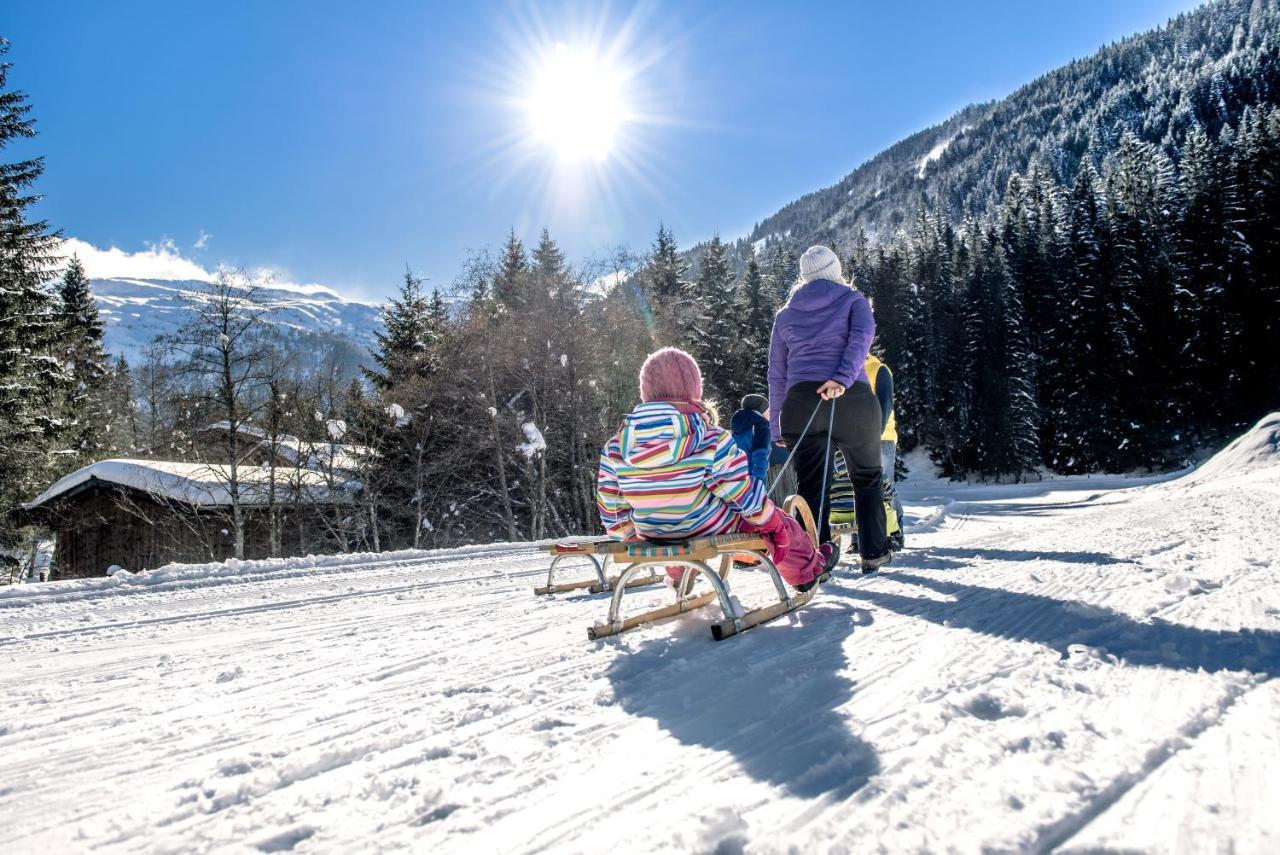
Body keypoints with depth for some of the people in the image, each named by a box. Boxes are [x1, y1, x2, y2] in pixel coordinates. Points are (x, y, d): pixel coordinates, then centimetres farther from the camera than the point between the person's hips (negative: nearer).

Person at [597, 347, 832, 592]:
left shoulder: (614, 449, -12)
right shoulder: (712, 442, -21)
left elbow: (612, 510, -2)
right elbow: (747, 496, -13)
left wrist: (632, 537, 17)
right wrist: (773, 524, 6)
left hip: (655, 541, 4)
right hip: (713, 534, -4)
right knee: (780, 523, 22)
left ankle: (679, 580, 62)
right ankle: (807, 570, 47)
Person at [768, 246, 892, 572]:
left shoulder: (785, 314, 20)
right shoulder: (853, 300, 14)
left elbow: (776, 375, 19)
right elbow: (862, 337, -9)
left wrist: (777, 428, 22)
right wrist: (842, 378, -21)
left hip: (800, 401, 2)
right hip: (853, 398, -1)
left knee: (811, 486, 3)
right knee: (867, 477, 16)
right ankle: (874, 553, 19)